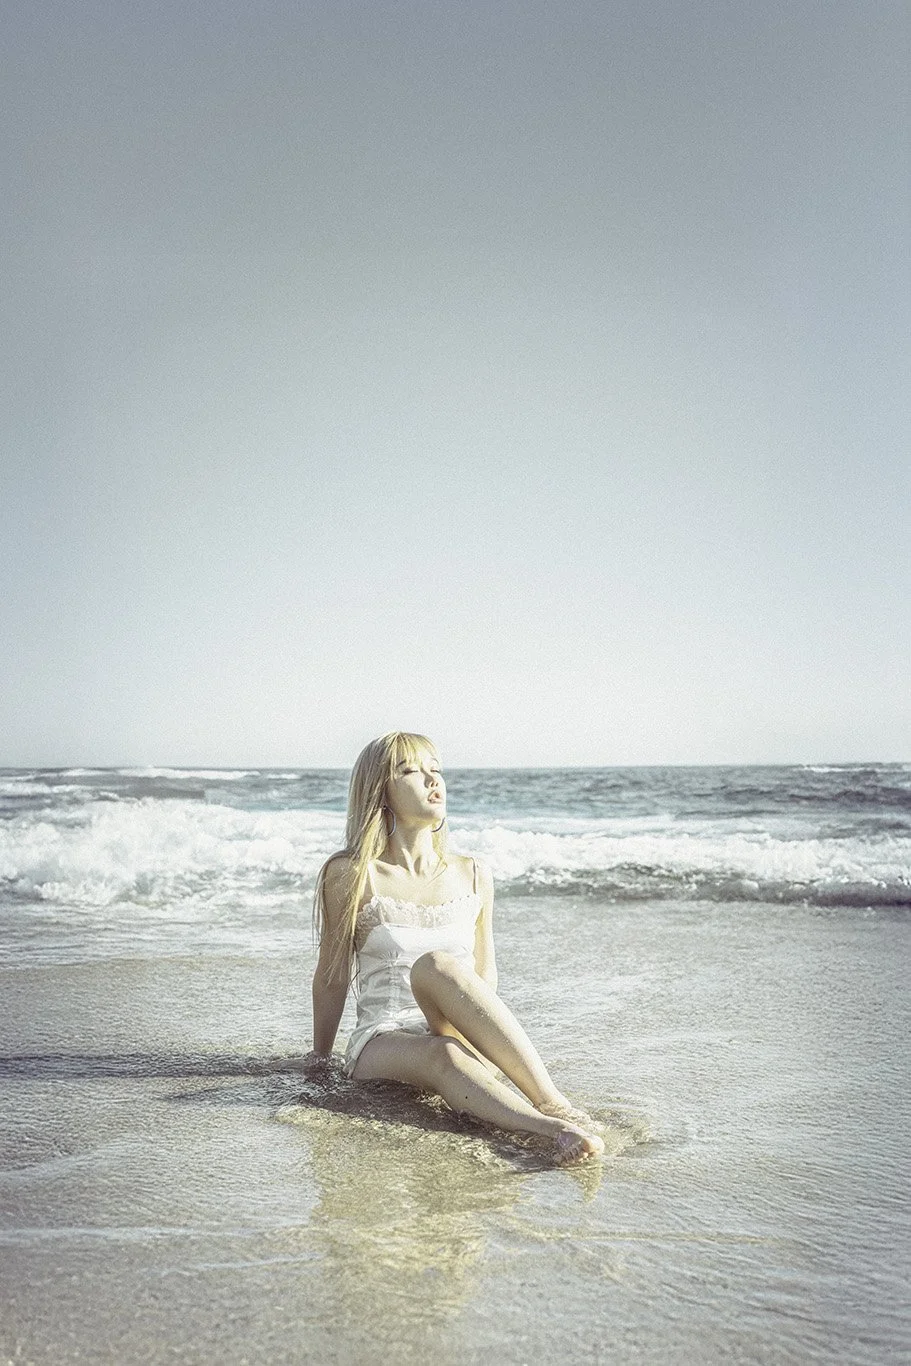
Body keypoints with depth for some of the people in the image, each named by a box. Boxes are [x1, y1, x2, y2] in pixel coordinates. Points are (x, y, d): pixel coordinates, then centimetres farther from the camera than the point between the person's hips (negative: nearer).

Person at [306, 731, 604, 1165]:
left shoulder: (473, 876, 8)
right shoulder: (351, 876, -1)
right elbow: (332, 979, 8)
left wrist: (479, 1030, 5)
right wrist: (320, 1057, 14)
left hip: (464, 1041, 2)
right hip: (383, 1043, -1)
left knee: (435, 966, -34)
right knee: (444, 1055, -39)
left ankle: (549, 1100, -43)